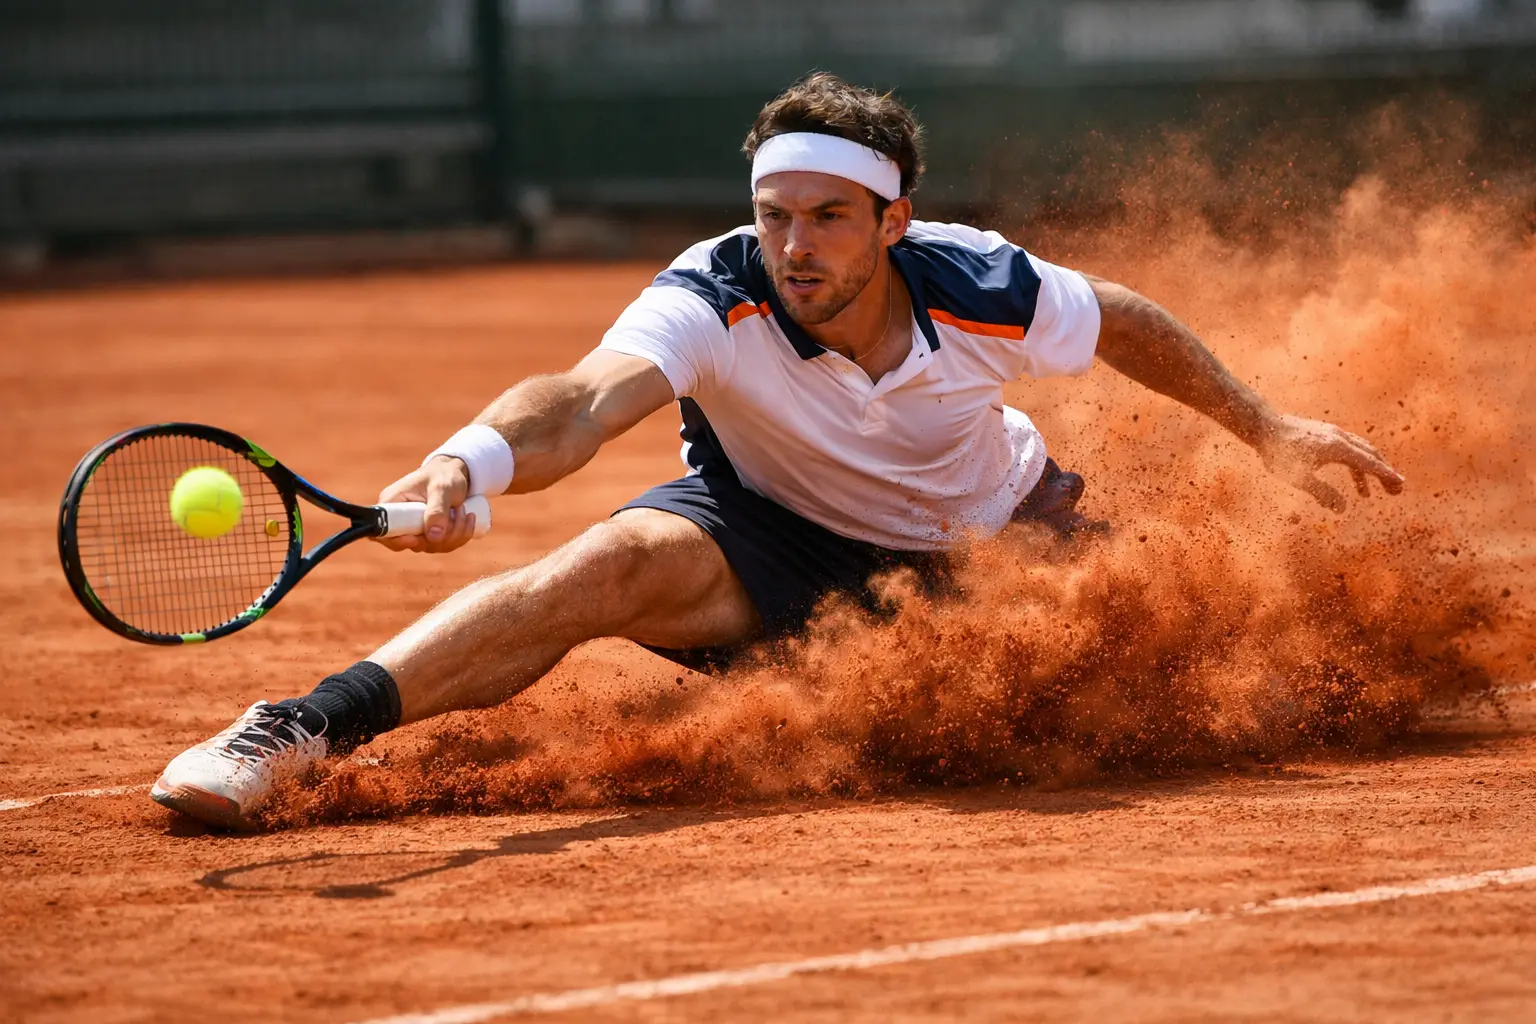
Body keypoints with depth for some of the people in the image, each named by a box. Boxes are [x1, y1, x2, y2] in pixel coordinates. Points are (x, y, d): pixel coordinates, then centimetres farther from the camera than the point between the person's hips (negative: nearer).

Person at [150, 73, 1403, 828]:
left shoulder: (984, 290, -26)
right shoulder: (715, 297, -33)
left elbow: (1124, 321, -4)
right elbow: (585, 402, -50)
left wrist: (1264, 427, 4)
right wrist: (471, 461, -71)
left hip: (992, 537, 3)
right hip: (781, 541, -3)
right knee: (618, 561, -33)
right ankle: (299, 732, -38)